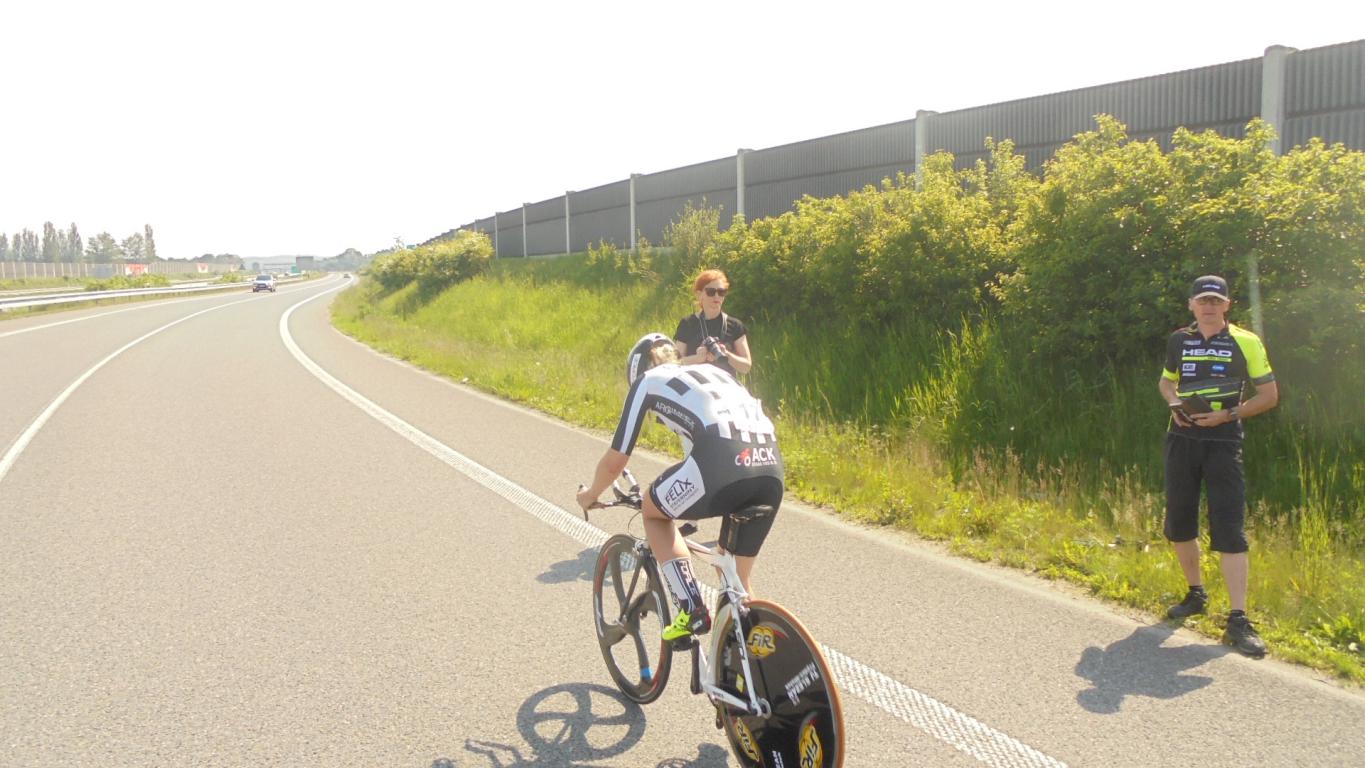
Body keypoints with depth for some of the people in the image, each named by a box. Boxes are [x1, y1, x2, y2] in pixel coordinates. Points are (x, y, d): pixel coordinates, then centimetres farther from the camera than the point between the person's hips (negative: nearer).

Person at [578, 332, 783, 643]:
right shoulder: (713, 371, 36)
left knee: (654, 510, 24)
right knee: (736, 579, 23)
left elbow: (615, 461, 21)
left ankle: (692, 611, 13)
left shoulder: (647, 382, 20)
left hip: (723, 463, -6)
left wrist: (590, 494, 42)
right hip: (772, 466, 6)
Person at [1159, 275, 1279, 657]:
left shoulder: (1245, 342, -2)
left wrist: (1229, 414, -13)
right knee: (1178, 524, 10)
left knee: (1230, 531, -10)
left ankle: (1238, 621, -8)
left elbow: (1270, 395, 1)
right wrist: (1175, 404, 1)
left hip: (1223, 443, -4)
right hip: (1182, 440, 4)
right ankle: (1196, 594, 31)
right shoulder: (1179, 341, 8)